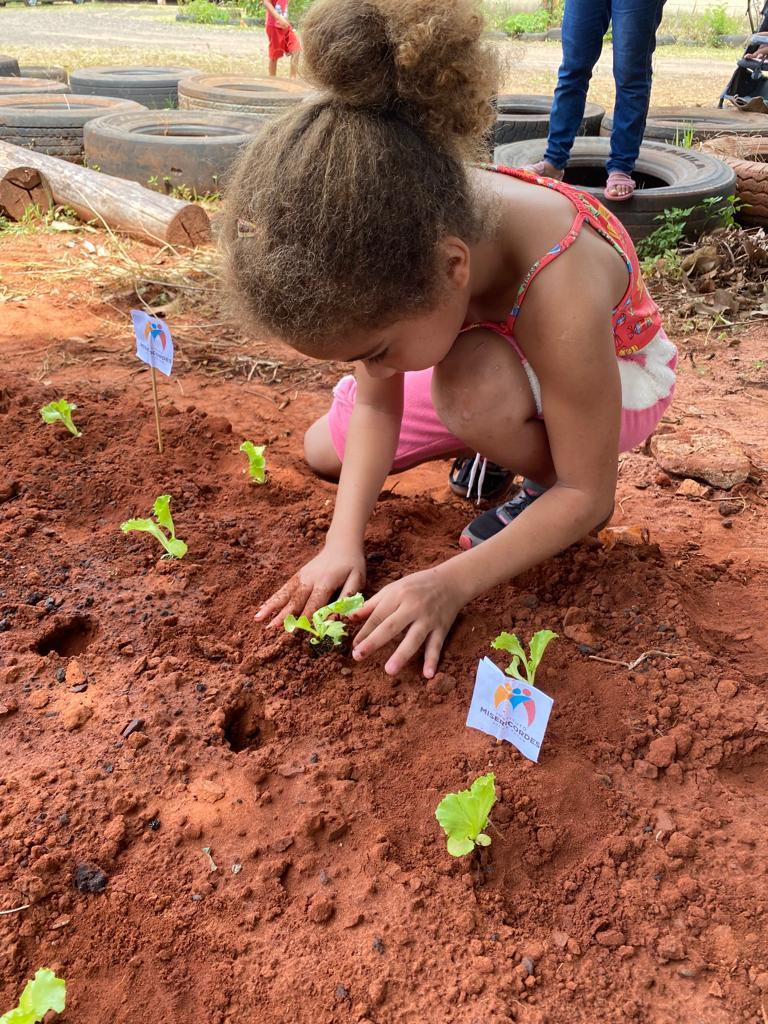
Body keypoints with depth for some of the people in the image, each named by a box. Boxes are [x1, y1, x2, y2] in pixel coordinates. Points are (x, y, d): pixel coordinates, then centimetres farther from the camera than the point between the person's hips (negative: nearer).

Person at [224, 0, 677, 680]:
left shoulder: (561, 296, -43)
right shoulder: (389, 253, -26)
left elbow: (589, 497, -32)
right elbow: (375, 404, -15)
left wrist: (454, 582, -37)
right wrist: (344, 539, -25)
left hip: (613, 376, -5)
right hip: (500, 361, 6)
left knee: (473, 384, -39)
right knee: (322, 450, 3)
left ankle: (543, 481, -7)